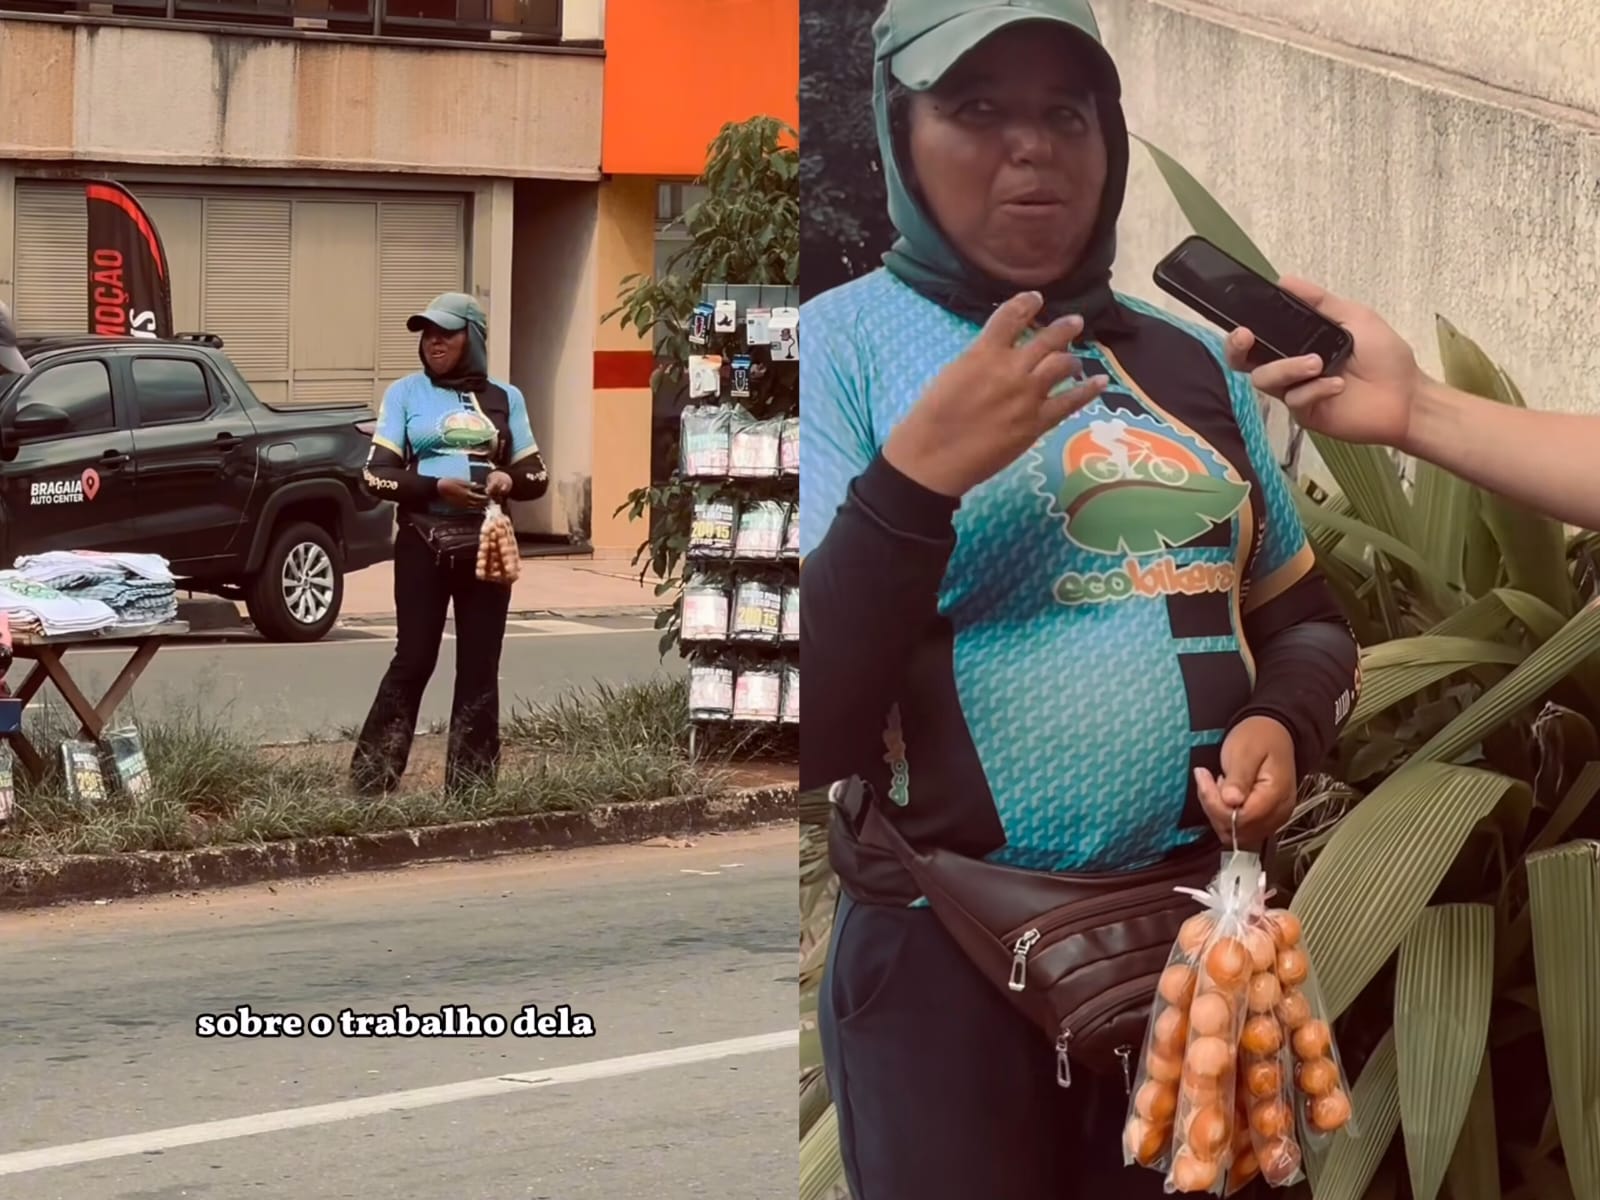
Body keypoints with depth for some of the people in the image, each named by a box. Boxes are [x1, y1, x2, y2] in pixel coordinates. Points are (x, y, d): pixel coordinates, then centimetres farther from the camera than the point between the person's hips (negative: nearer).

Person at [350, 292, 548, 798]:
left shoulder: (504, 399, 10)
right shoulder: (406, 393, 3)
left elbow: (537, 474, 13)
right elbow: (377, 475, -4)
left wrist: (509, 480, -10)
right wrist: (438, 486, -19)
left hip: (486, 546, 3)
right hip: (424, 544, -3)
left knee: (480, 666, 3)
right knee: (414, 659, -6)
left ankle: (471, 786, 8)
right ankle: (371, 779, -2)